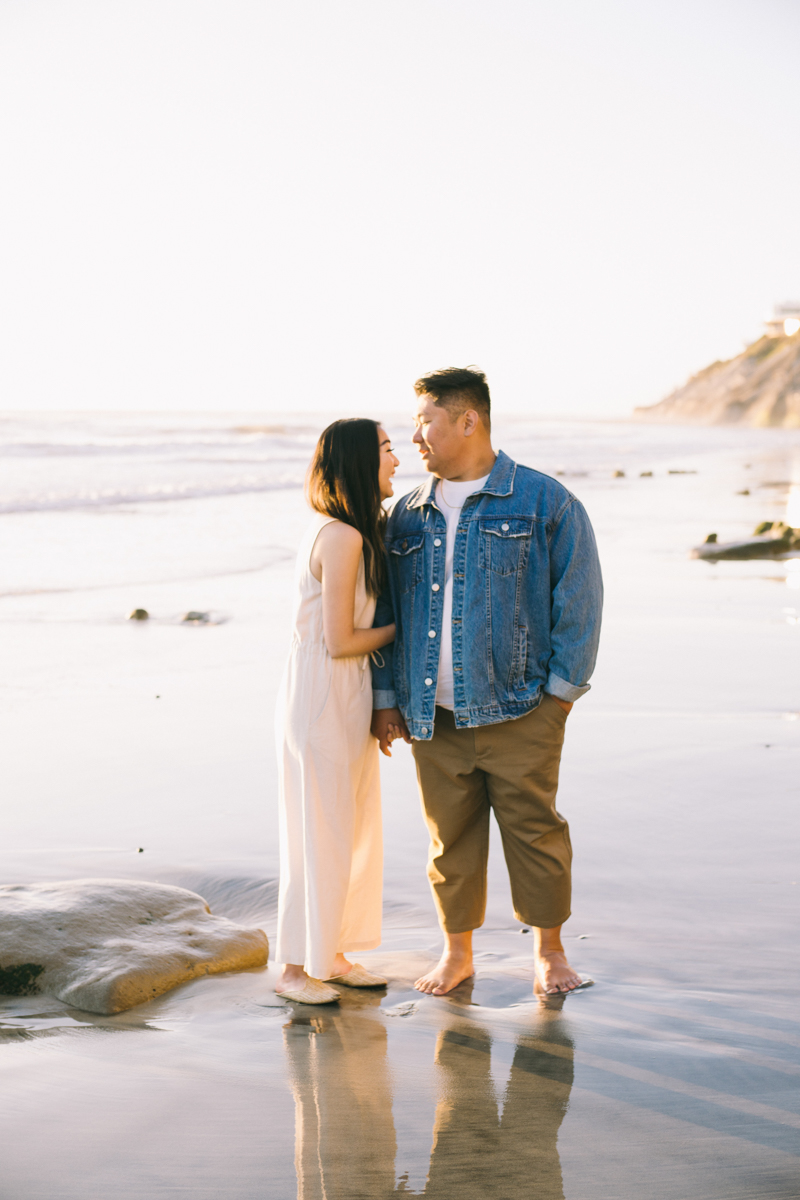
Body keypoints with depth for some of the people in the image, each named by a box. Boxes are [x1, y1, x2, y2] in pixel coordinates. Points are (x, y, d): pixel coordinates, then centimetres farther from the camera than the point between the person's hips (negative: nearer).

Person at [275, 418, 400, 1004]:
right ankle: (296, 968, 11)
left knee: (356, 828, 15)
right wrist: (399, 628, -4)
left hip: (349, 694, 10)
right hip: (322, 693, -10)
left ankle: (332, 953, 27)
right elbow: (339, 642, -18)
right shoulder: (342, 537, -20)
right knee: (320, 834, 0)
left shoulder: (358, 530, 11)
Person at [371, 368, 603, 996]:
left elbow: (579, 597, -2)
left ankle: (549, 950, 20)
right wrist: (386, 696, 10)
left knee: (535, 828, 3)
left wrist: (563, 687, -5)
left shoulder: (545, 502, -2)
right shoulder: (409, 515, 11)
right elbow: (386, 608, 15)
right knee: (450, 837, 8)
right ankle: (457, 952, 23)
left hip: (520, 712, -4)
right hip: (433, 716, 4)